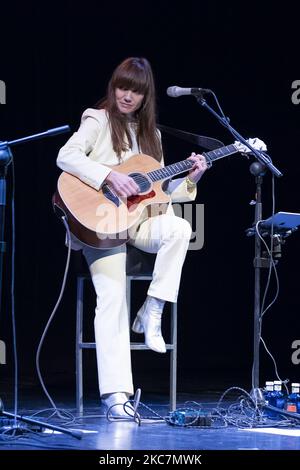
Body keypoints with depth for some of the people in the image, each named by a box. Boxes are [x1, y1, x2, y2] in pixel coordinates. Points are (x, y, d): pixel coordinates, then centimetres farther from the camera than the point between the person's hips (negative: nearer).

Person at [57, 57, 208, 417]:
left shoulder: (149, 133, 20)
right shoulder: (99, 120, 4)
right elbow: (66, 156, -14)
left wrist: (191, 179, 3)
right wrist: (110, 176, -22)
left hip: (137, 218, 5)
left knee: (179, 228, -28)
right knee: (112, 297, -22)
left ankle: (151, 314, -16)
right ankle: (116, 395, -26)